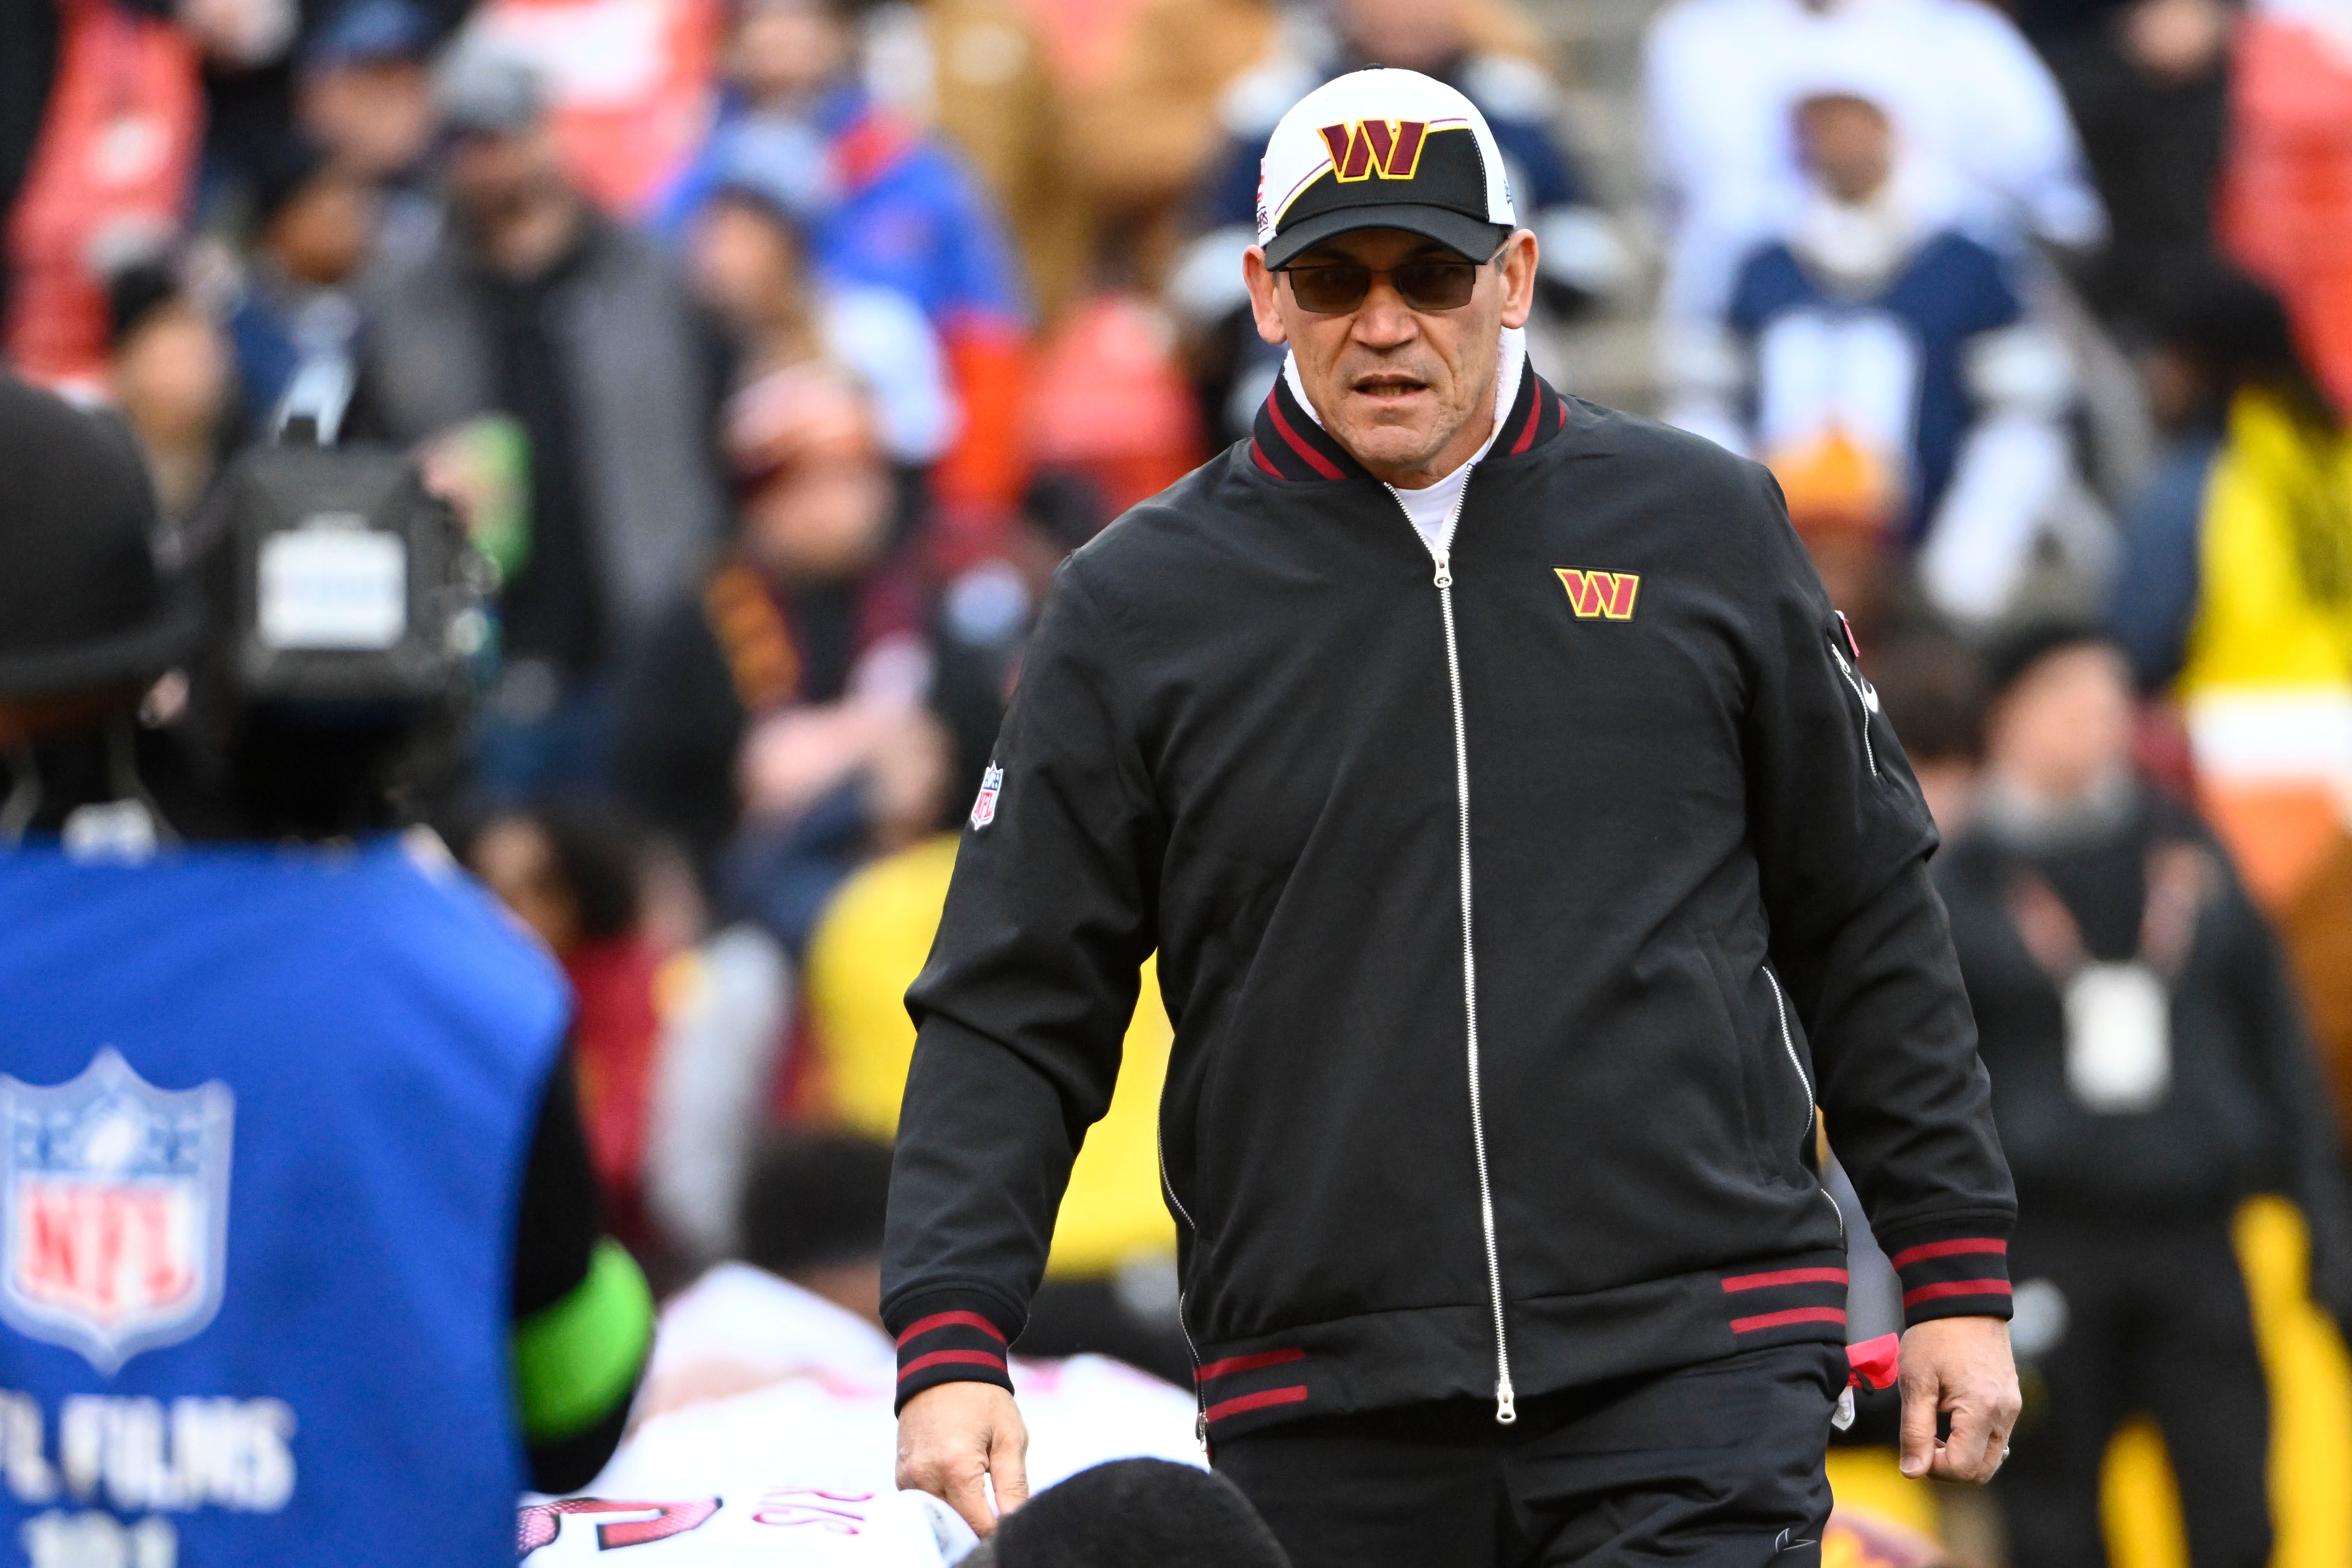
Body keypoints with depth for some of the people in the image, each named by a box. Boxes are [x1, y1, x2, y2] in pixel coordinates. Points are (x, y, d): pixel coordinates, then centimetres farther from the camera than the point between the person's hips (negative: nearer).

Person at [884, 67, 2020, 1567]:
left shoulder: (1707, 528, 9)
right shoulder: (1137, 609, 6)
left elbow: (1867, 920, 15)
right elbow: (1011, 1015, 6)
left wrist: (1956, 1273, 12)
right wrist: (952, 1345, -6)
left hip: (1697, 1392, -1)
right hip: (1325, 1430, 1)